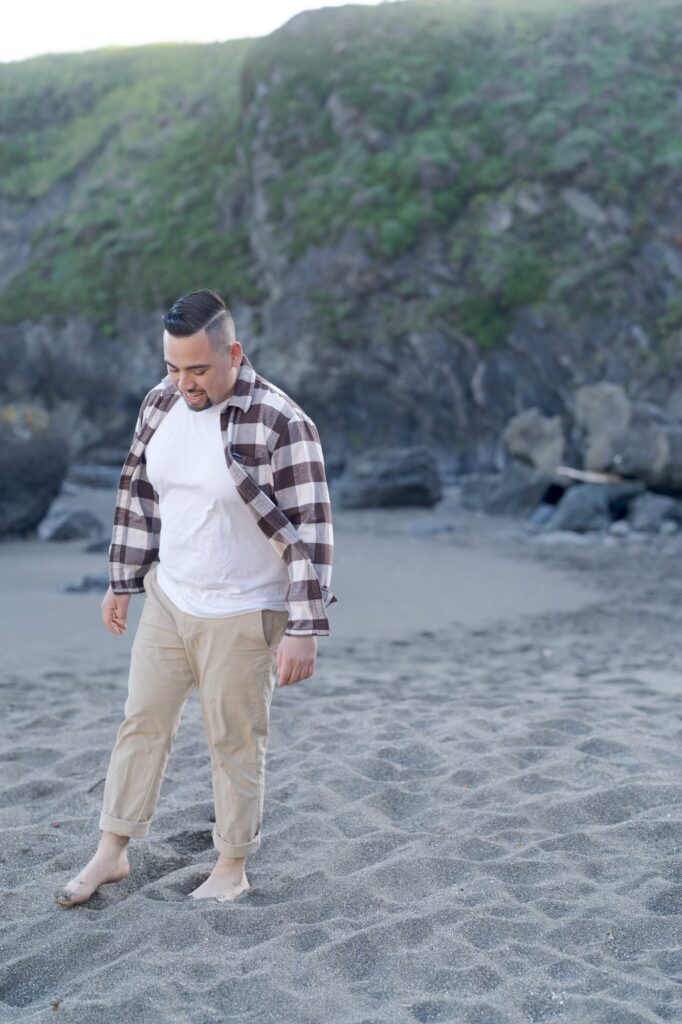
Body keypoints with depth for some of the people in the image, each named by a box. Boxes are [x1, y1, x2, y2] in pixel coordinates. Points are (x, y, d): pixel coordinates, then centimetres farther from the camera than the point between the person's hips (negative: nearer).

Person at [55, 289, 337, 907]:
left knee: (235, 742, 7)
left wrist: (305, 629, -22)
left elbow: (310, 528, -20)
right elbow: (137, 495, 11)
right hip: (167, 600, 6)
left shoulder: (280, 423, -20)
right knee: (142, 722, 13)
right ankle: (112, 853, 28)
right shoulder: (160, 403, -1)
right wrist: (122, 582, 14)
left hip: (240, 616, -6)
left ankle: (233, 869, 24)